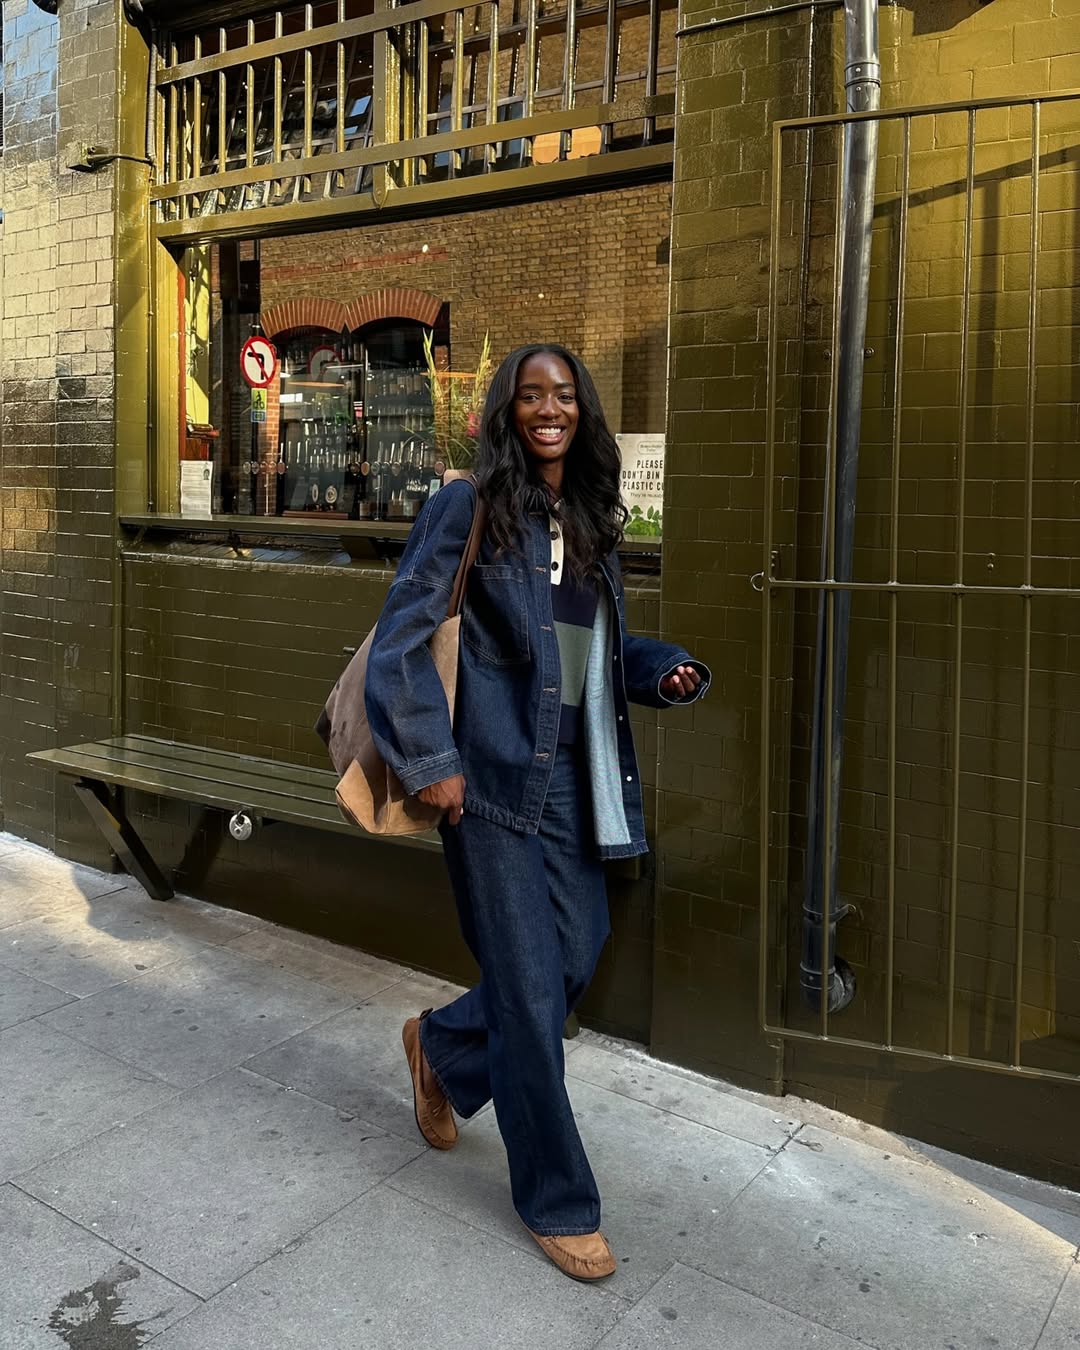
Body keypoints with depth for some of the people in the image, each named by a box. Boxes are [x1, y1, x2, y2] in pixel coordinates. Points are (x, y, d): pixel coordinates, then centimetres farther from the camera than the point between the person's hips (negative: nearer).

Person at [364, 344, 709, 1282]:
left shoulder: (593, 520, 14)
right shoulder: (470, 507, -6)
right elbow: (402, 636, -10)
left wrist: (668, 671, 2)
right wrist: (430, 761, -14)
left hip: (574, 778, 7)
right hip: (494, 780, -7)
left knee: (577, 957, 12)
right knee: (531, 987, 1)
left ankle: (442, 1045, 43)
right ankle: (558, 1202, 21)